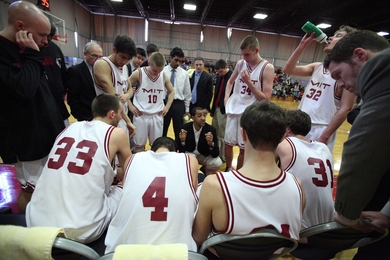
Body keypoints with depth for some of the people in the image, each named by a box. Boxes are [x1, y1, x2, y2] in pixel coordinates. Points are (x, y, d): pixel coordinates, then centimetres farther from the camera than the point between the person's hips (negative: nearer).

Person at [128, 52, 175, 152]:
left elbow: (172, 92, 15)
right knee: (139, 145, 8)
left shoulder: (164, 76, 1)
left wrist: (167, 107, 5)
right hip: (141, 115, -2)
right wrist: (130, 106, -5)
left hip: (157, 115, 3)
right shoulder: (138, 73, -8)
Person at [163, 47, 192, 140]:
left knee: (179, 132, 12)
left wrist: (187, 109, 6)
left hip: (179, 104, 1)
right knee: (162, 131, 12)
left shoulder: (184, 73, 3)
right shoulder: (162, 71, -2)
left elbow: (187, 92, 6)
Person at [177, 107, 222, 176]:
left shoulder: (211, 129, -20)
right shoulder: (185, 128, -20)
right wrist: (182, 141, -38)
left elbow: (215, 154, -20)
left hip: (204, 155, 1)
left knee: (217, 163, -26)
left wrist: (211, 144, -42)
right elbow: (180, 151, -17)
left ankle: (206, 172, 8)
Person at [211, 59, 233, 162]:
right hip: (216, 109, 8)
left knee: (223, 136, 2)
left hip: (224, 110, -8)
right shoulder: (219, 76, 13)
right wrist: (213, 108, 14)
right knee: (215, 134, 15)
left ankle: (223, 157, 16)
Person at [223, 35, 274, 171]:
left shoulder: (267, 68, -9)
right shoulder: (240, 63, 5)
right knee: (228, 142, 11)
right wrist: (226, 97, 6)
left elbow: (266, 98, -13)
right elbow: (230, 81, 22)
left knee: (243, 148, 5)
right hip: (233, 109, 5)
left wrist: (248, 82, -19)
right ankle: (228, 169, 31)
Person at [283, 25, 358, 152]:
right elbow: (288, 70, 4)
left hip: (321, 130, -6)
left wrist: (324, 138, -17)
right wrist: (303, 45, 1)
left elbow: (345, 109, -12)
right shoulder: (317, 67, 12)